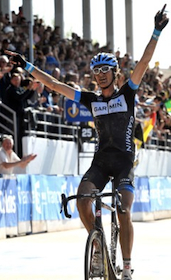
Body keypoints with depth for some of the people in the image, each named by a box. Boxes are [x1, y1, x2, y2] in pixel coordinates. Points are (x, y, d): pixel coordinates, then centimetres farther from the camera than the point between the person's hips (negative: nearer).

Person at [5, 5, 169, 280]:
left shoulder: (126, 93, 1)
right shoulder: (92, 100, 9)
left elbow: (143, 63, -10)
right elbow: (54, 84, 10)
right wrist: (27, 65, 8)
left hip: (124, 160, -3)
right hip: (100, 161, 3)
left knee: (124, 212, -14)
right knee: (82, 198, -20)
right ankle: (98, 248, -3)